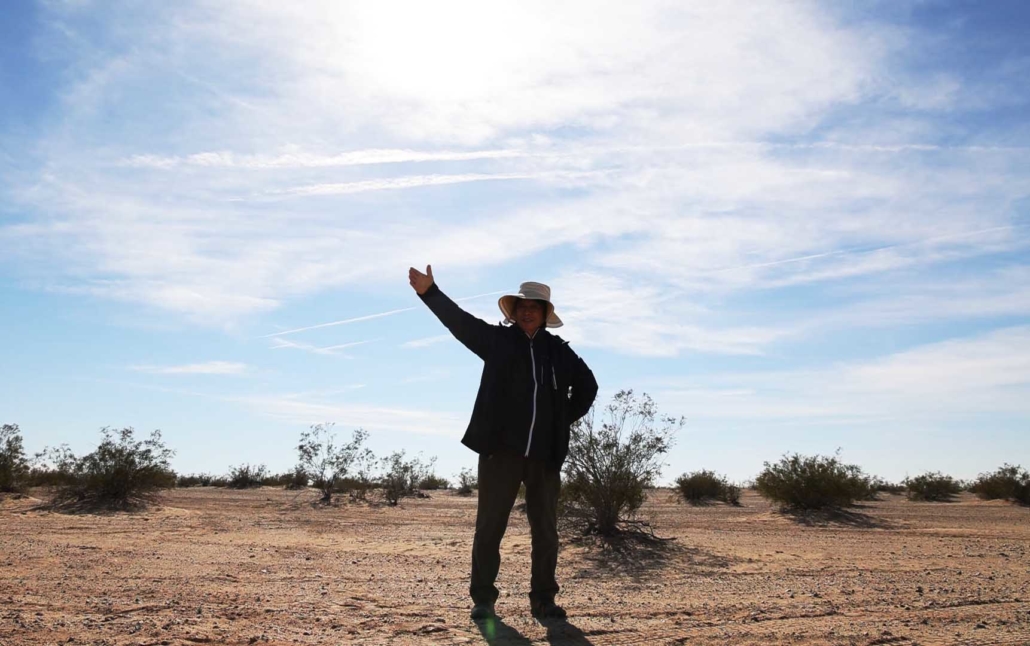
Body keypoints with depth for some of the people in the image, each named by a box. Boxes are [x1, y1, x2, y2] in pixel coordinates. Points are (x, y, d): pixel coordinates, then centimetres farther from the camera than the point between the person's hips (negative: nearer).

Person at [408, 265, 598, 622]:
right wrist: (430, 291, -22)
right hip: (501, 449, -2)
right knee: (489, 526, 2)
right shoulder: (498, 340, 3)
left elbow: (588, 386, 20)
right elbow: (460, 321, -9)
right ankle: (483, 599, 14)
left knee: (545, 530, 8)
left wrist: (565, 419, 10)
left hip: (545, 454, 2)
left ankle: (543, 599, 20)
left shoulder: (559, 351, 8)